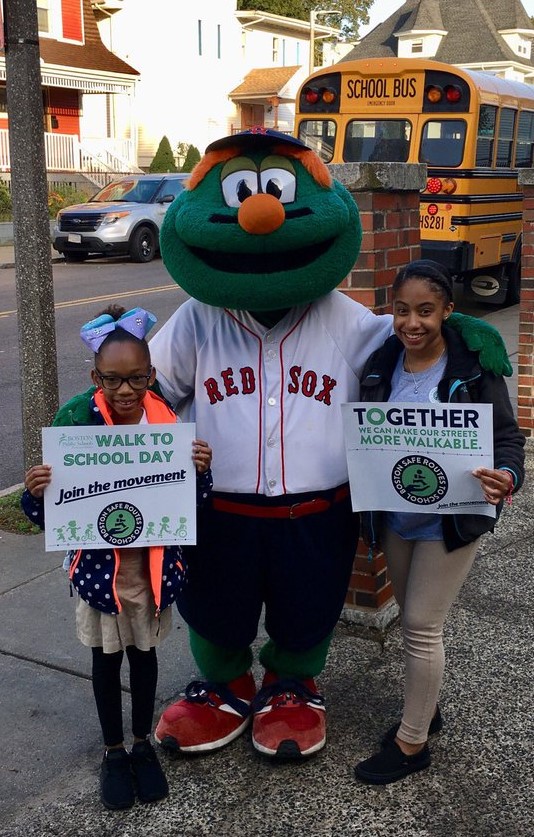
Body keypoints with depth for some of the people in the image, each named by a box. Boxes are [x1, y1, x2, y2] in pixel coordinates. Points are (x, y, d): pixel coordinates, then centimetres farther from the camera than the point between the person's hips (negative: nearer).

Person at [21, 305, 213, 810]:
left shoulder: (169, 421, -12)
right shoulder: (75, 422, -16)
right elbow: (51, 514, -10)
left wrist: (200, 470, -24)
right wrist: (35, 492, -31)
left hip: (153, 562, 1)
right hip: (99, 563, -1)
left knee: (143, 651, 19)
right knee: (106, 657, 16)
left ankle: (142, 743, 41)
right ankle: (113, 752, 38)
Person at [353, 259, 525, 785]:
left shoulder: (473, 368, -16)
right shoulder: (380, 366, -3)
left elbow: (506, 436, -12)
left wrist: (505, 476, -33)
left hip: (450, 519, -5)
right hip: (394, 517, 5)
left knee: (422, 627, 2)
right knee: (411, 618, 20)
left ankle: (411, 743, 19)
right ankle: (425, 709, 42)